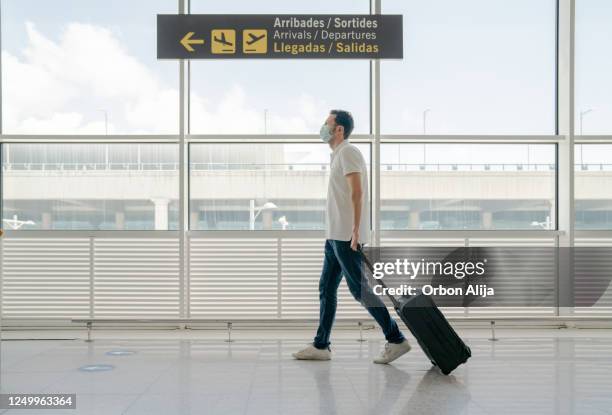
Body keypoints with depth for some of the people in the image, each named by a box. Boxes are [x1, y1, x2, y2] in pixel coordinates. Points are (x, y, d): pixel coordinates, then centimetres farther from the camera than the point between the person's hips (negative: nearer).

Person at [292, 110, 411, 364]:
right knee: (326, 289, 10)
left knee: (359, 289, -8)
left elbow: (357, 193, -20)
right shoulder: (338, 155, 20)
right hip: (336, 236, 10)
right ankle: (321, 346, 15)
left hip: (346, 237, -10)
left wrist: (355, 230, -26)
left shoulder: (347, 153, -11)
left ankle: (396, 340, -2)